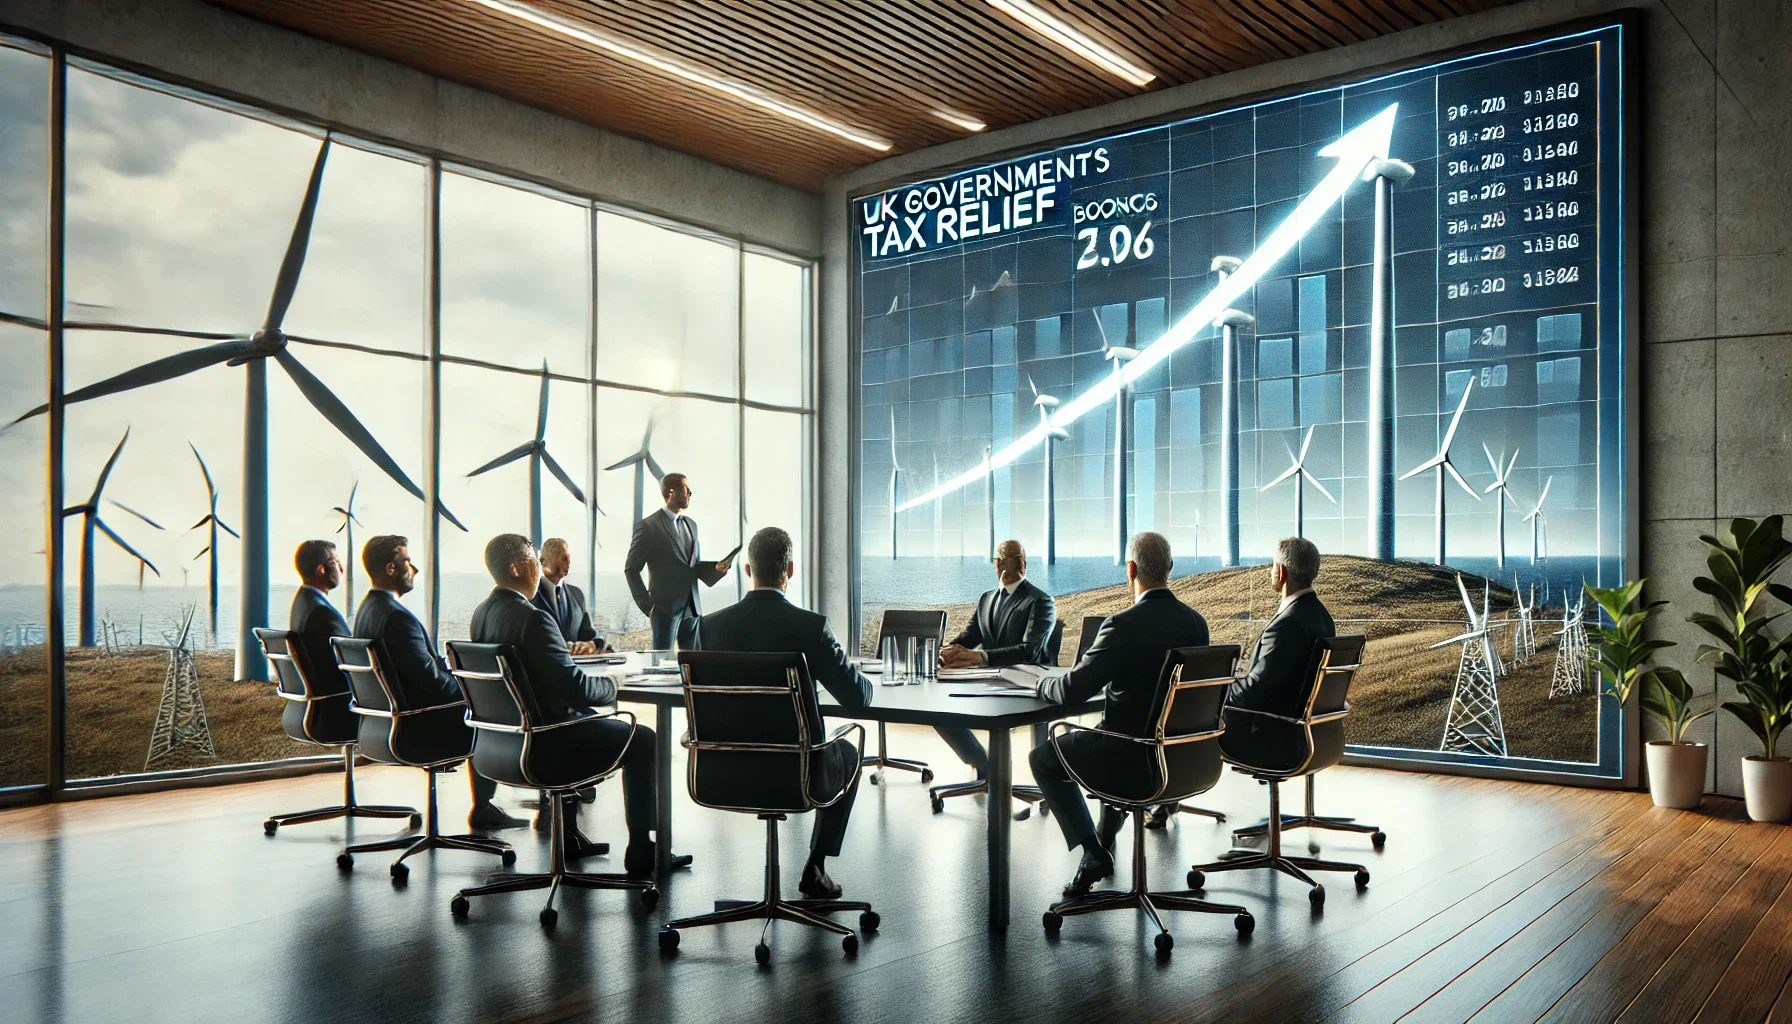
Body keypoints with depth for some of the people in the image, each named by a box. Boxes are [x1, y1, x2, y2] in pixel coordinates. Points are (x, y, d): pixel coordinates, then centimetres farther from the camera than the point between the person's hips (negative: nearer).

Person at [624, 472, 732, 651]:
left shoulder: (691, 524, 14)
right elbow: (631, 569, -5)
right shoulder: (648, 526, -6)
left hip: (692, 608, 6)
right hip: (666, 607, -6)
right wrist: (647, 604, -9)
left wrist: (715, 568, -1)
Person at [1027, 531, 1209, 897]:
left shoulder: (1124, 625, -22)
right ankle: (1105, 838, 47)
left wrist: (1043, 683, 1)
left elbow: (1072, 690, -21)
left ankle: (1093, 852, 9)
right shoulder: (1196, 621, -2)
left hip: (1134, 758, -7)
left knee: (1042, 758, 16)